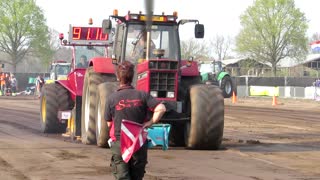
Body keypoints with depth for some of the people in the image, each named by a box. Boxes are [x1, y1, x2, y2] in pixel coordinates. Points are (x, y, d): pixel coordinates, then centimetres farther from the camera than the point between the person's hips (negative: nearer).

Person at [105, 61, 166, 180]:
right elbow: (161, 108, -14)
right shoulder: (142, 95, -3)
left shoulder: (112, 98, -5)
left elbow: (109, 123, 3)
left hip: (119, 144, -2)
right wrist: (150, 123, -6)